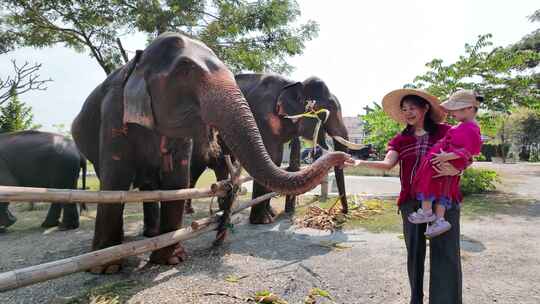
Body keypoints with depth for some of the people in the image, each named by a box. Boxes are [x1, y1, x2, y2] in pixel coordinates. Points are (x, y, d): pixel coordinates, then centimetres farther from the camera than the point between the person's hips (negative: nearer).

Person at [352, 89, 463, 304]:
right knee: (414, 252, 12)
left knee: (445, 253, -1)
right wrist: (362, 163, -22)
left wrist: (455, 169, -21)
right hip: (411, 201, 3)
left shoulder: (445, 131, 3)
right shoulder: (400, 139, 9)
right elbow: (387, 164, -5)